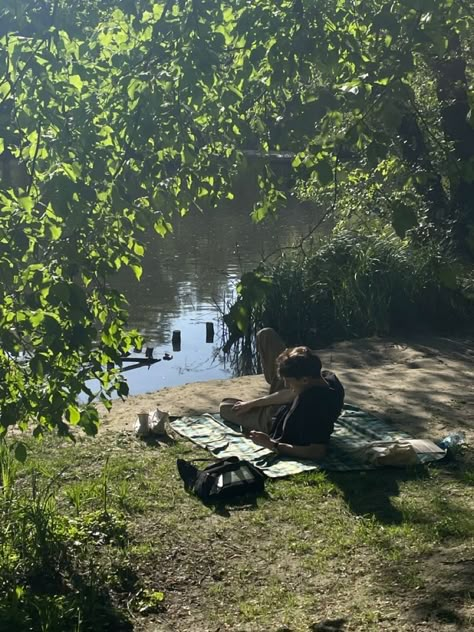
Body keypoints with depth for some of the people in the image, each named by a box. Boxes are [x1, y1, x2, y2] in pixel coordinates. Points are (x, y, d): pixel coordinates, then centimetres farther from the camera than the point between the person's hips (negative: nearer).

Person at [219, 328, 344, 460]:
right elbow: (292, 394, -8)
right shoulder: (328, 377, -22)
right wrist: (251, 403, -2)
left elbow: (317, 452, -49)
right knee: (266, 335, 7)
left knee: (225, 406, 20)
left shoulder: (316, 404, -48)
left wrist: (271, 445, -46)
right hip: (285, 408, 7)